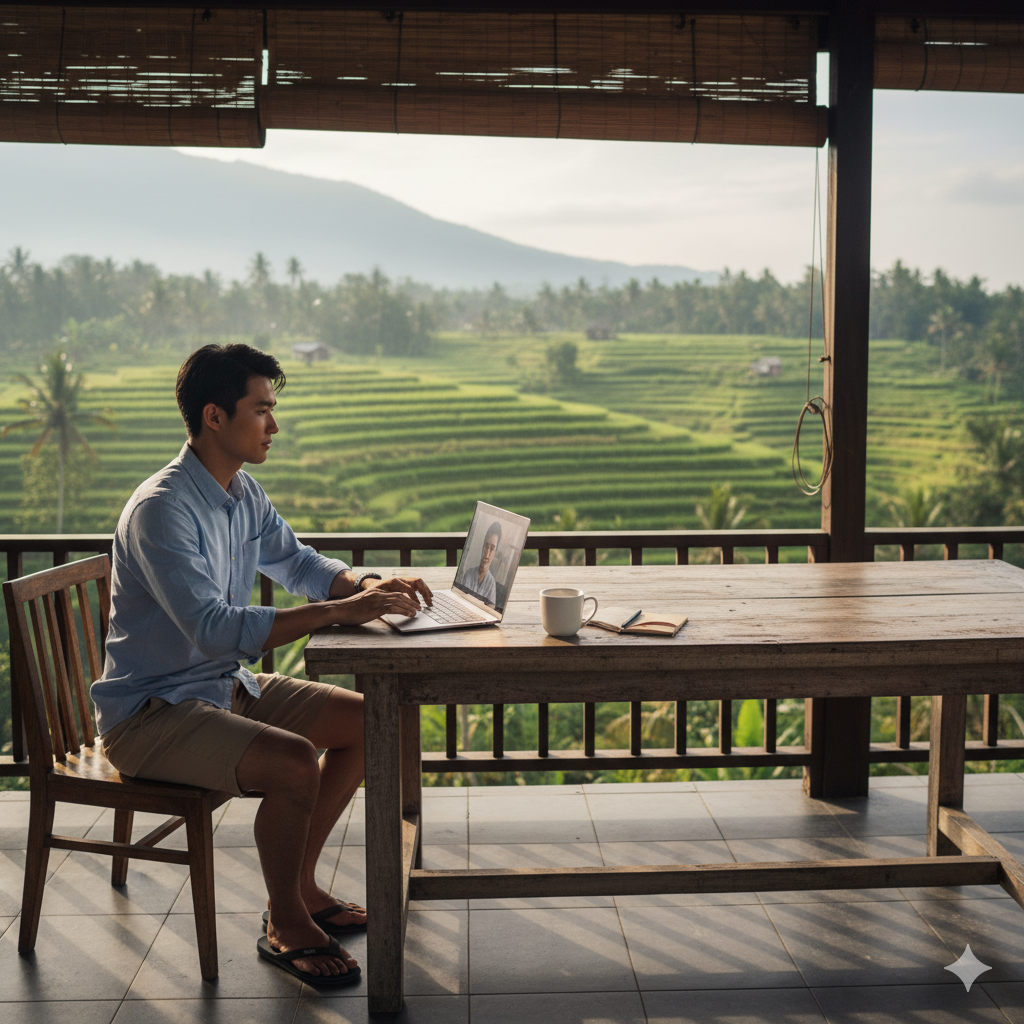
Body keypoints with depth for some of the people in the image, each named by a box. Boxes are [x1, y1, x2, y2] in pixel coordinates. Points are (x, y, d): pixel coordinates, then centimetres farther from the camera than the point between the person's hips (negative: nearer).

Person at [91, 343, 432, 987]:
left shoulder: (244, 493, 4)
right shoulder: (161, 510, -24)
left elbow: (298, 563, 18)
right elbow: (214, 627, -34)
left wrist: (368, 586, -3)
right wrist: (340, 611, -34)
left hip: (227, 685, 9)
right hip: (150, 711, -9)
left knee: (366, 721, 5)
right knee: (294, 763, -29)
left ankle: (300, 883, 16)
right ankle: (286, 925, -5)